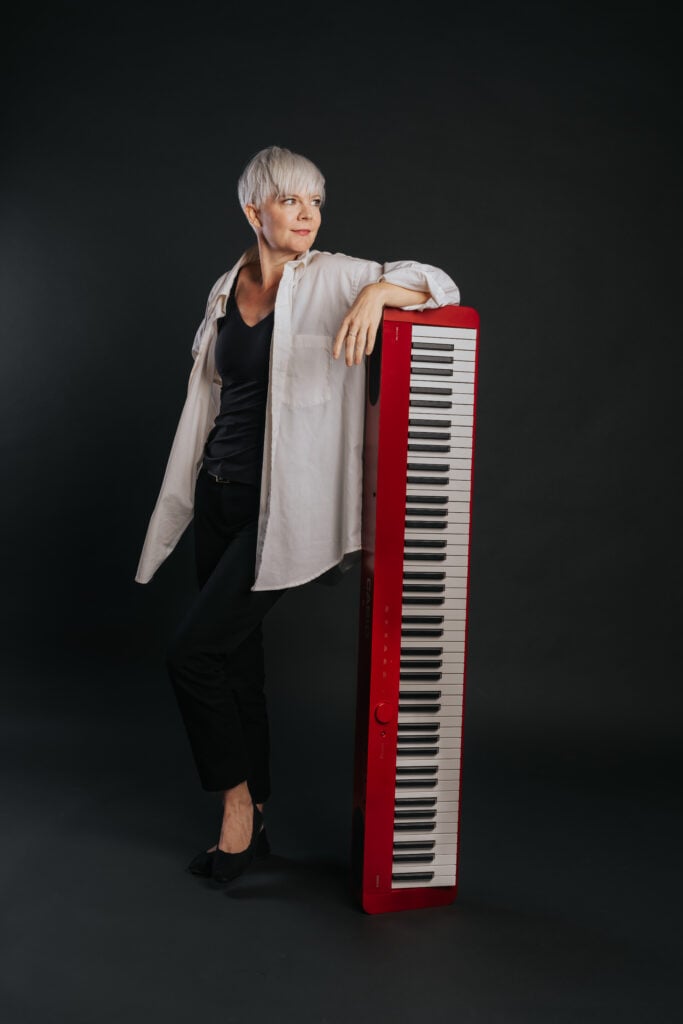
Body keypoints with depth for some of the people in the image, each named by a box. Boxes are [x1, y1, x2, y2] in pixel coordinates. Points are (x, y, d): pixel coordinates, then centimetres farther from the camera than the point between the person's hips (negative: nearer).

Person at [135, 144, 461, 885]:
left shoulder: (332, 278, -3)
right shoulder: (227, 289, 12)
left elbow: (439, 285, -8)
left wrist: (379, 290, -29)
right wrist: (184, 496, 18)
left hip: (281, 507, -6)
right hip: (219, 497, 6)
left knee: (191, 651, -10)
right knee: (236, 659, 11)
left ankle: (237, 801, 13)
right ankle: (250, 825, 27)